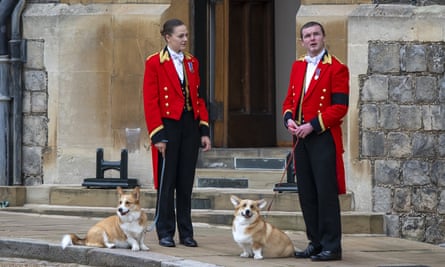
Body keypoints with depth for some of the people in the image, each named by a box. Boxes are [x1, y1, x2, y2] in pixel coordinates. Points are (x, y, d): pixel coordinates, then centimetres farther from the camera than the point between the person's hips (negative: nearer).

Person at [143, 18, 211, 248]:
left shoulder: (192, 62, 12)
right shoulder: (154, 63, -5)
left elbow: (198, 98, 13)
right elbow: (150, 102, -9)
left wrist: (204, 130, 6)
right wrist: (157, 135, -13)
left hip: (190, 126, 5)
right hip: (169, 126, -5)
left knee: (186, 182, 7)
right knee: (167, 182, 0)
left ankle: (186, 233, 13)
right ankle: (165, 233, 7)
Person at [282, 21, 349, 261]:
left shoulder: (336, 69, -7)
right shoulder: (298, 66, 14)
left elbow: (340, 107, -12)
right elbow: (289, 99, 18)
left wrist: (313, 125, -18)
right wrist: (289, 119, -3)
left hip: (323, 138, -7)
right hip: (301, 138, 7)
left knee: (326, 192, -6)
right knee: (306, 193, 9)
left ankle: (331, 247, -2)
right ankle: (315, 242, 17)